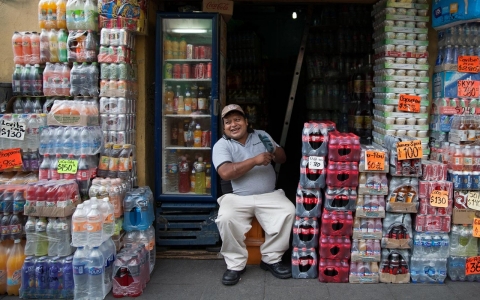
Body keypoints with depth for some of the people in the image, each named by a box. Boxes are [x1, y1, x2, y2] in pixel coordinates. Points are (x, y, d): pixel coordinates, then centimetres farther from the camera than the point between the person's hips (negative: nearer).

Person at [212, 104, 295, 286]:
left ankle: (271, 259, -4)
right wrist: (255, 160, -20)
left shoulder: (261, 135, 13)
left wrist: (274, 151, -8)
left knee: (288, 211, -23)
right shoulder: (221, 145, 0)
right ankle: (235, 264, -9)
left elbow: (283, 159, 16)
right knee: (226, 218, -31)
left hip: (269, 195, 3)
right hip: (238, 197, -3)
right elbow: (225, 173, -17)